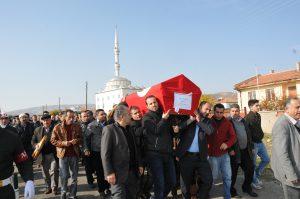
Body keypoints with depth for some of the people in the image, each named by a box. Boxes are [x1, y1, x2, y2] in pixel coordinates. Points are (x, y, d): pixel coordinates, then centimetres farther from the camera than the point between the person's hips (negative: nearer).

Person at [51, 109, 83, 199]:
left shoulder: (77, 126, 1)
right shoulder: (58, 127, -4)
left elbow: (81, 138, 7)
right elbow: (53, 140, -2)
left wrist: (77, 141, -15)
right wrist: (64, 143, -17)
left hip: (74, 154, 2)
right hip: (63, 154, -1)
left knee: (74, 176, 9)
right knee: (64, 176, 9)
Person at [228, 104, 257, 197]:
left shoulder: (243, 120, 11)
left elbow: (248, 134, 17)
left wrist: (251, 147, 14)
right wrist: (230, 150, -18)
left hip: (245, 150, 7)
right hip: (234, 152, -6)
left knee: (250, 169, 14)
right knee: (233, 172, 6)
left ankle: (247, 187, 36)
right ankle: (231, 191, 26)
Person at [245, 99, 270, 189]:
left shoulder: (258, 116, 7)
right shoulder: (247, 118, -19)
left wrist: (261, 134, 8)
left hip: (260, 142, 8)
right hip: (253, 143, -8)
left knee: (266, 159, 17)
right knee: (253, 163, 6)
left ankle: (257, 175, 35)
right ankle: (254, 181, 26)